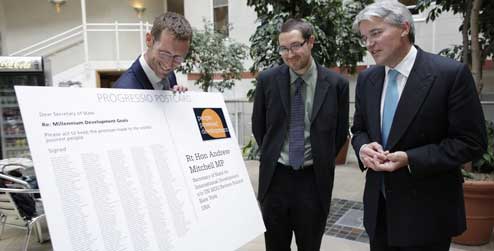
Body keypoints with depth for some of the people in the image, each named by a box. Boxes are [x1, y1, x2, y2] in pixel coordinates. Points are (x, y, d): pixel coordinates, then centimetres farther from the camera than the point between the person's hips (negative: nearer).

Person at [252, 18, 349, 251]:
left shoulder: (336, 84, -6)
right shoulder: (267, 80, -4)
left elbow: (340, 131, 5)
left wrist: (322, 161, 5)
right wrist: (271, 155, 9)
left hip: (315, 179, -1)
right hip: (275, 177, 1)